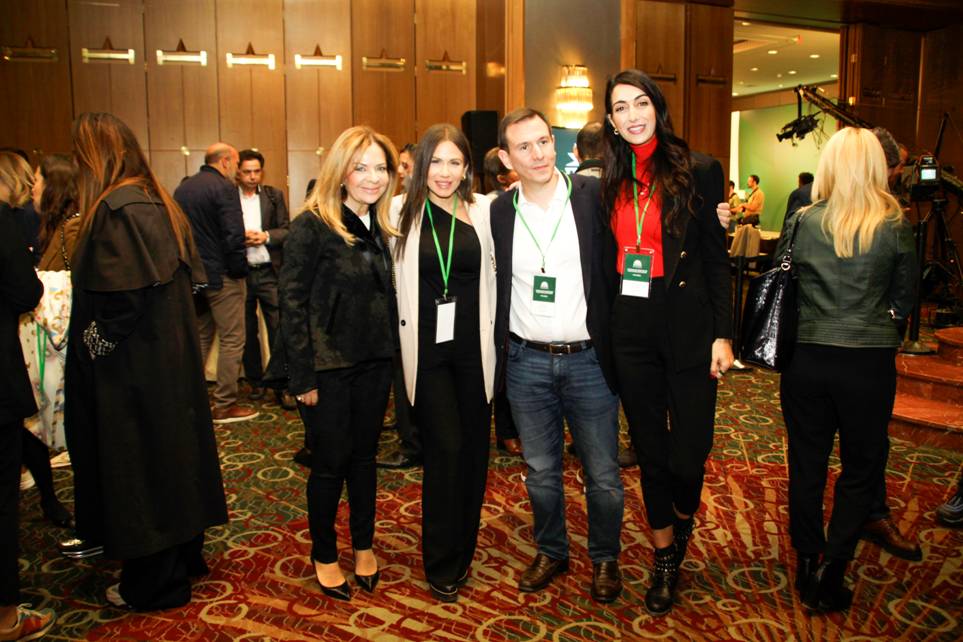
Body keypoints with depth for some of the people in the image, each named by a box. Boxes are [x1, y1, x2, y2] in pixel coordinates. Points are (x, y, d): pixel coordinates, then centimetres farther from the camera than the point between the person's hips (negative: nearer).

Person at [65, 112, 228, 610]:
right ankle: (183, 554, 34)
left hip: (131, 367, -9)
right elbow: (188, 276, 13)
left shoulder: (116, 209, -19)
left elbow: (121, 296, -26)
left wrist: (97, 341, -12)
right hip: (169, 356, 9)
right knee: (168, 454, 19)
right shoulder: (156, 201, 10)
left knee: (137, 465, 4)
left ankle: (154, 583, 19)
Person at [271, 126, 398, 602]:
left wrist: (391, 354, 6)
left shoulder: (381, 226, 6)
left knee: (364, 455, 16)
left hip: (374, 362, 5)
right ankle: (324, 555, 27)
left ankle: (364, 545, 34)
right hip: (327, 365, -5)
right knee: (331, 462, 6)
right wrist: (302, 376, -16)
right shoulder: (311, 226, -12)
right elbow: (292, 301, -14)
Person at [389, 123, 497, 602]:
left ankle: (463, 549, 30)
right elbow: (388, 277, 1)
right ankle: (441, 563, 15)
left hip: (474, 346, 2)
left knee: (474, 446, 10)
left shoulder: (483, 211, 2)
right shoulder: (401, 212, 0)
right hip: (427, 347, -2)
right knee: (445, 447, -2)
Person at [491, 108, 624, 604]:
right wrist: (500, 349, 7)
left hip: (588, 359, -2)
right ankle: (550, 551, 36)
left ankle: (605, 559, 31)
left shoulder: (593, 196, -5)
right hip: (525, 362, 2)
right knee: (540, 472, 15)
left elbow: (618, 268, -2)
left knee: (602, 474, 9)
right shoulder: (499, 211, 2)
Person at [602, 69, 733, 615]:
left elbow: (717, 258, -3)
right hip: (630, 331, 3)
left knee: (689, 452, -1)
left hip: (687, 329, -3)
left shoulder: (699, 170, -3)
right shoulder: (610, 181, 7)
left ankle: (684, 518, 35)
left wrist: (722, 334, -8)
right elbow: (606, 260, 10)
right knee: (649, 447, 13)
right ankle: (665, 557, 31)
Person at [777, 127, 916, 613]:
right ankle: (830, 572, 10)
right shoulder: (895, 226, -6)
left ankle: (808, 567, 25)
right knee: (862, 467, 13)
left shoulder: (802, 222, -3)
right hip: (869, 362, -1)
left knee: (806, 464, 13)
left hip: (805, 358, 2)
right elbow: (904, 299, 4)